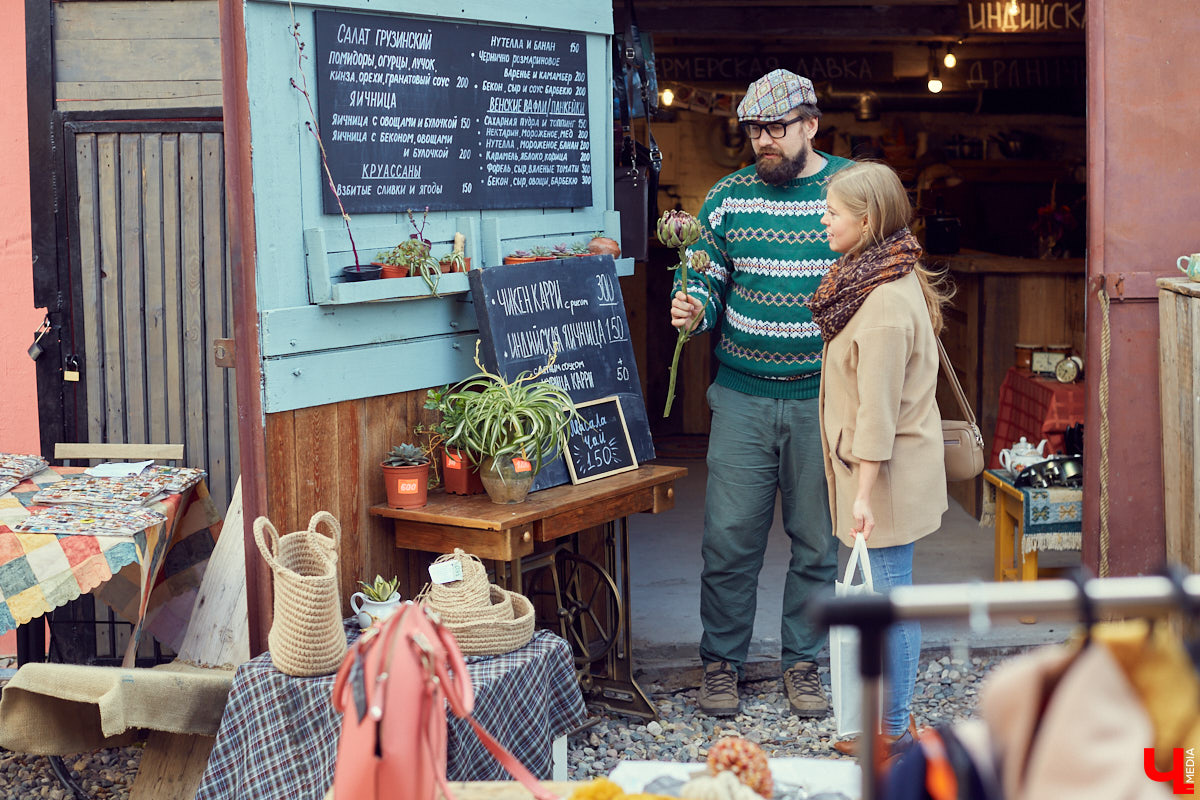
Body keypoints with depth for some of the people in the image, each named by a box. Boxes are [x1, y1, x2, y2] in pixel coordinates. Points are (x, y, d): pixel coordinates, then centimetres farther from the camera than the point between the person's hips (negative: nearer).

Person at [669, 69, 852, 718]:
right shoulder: (729, 195, 6)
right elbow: (709, 278, 12)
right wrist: (693, 308, -11)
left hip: (823, 397, -1)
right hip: (743, 395, 1)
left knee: (818, 538, 7)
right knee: (729, 534, 0)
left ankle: (803, 662, 23)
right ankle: (721, 661, 17)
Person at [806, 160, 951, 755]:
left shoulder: (886, 303, -21)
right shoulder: (892, 279, 11)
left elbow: (878, 409, -23)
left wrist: (865, 492, -21)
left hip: (886, 475, -10)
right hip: (887, 473, 10)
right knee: (889, 600, 16)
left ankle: (893, 734, 9)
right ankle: (893, 719, 26)